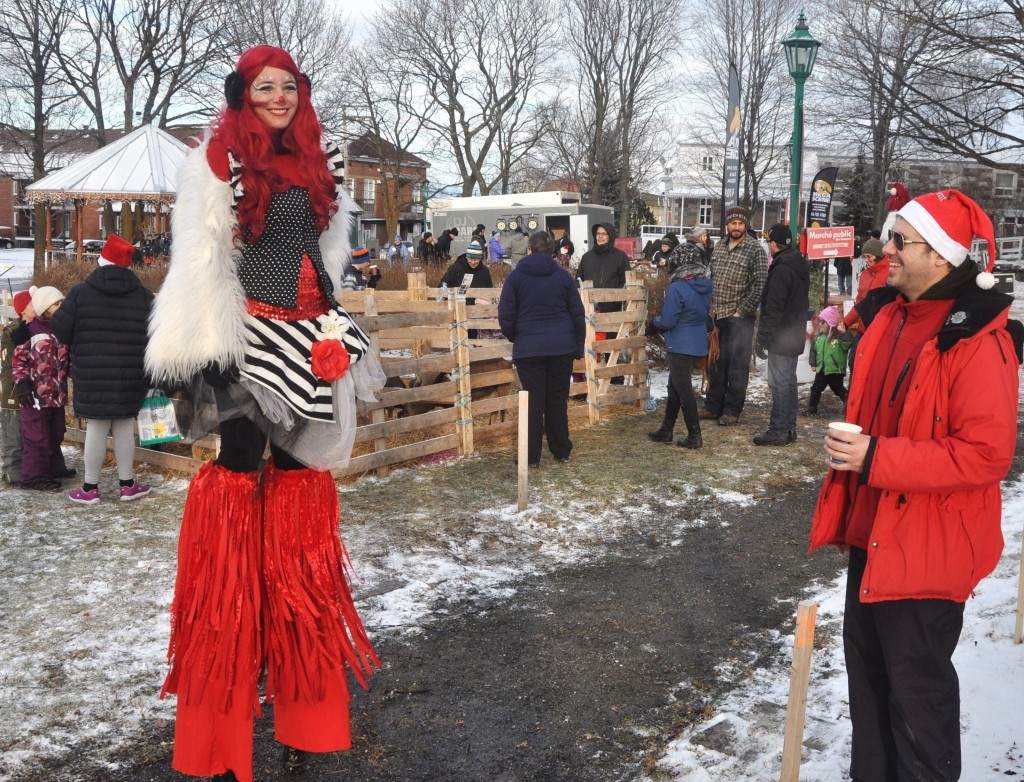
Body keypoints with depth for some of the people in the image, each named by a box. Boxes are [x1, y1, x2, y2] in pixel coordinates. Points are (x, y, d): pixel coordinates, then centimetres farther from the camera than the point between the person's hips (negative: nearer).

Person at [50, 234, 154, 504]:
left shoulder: (81, 292, -4)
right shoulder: (144, 295, 0)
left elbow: (60, 329, -3)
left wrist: (79, 345, 17)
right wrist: (150, 375, 10)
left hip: (92, 376, -1)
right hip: (131, 376, 1)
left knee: (96, 427, 5)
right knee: (125, 425, 11)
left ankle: (90, 488, 14)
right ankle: (127, 484, 18)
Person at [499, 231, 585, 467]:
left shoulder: (515, 276, -2)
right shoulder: (562, 275, 3)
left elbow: (505, 315, -3)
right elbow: (578, 314, 5)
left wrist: (514, 337, 15)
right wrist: (578, 347, 14)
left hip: (528, 349, -1)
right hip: (562, 348, 2)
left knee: (533, 401, 4)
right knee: (558, 400, 12)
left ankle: (531, 456, 6)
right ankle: (561, 451, 21)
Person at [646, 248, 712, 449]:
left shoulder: (678, 288, -20)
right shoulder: (704, 285, 4)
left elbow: (667, 322, -17)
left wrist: (654, 321, 3)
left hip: (681, 344, -8)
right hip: (698, 342, 8)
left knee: (683, 388, 1)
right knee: (675, 385, 17)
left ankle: (694, 435, 4)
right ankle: (666, 429, 25)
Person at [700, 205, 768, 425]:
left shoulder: (755, 250, -8)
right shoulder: (719, 247, 11)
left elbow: (760, 285, -12)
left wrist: (742, 311, -13)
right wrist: (710, 306, 8)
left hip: (740, 317, -6)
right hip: (717, 315, 6)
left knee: (737, 365, -1)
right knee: (715, 362, 11)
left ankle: (732, 411, 6)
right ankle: (713, 406, 21)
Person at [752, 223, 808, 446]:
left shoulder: (781, 270, -18)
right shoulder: (800, 266, 13)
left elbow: (773, 309, -21)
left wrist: (763, 338, -17)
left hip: (781, 337, -10)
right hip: (795, 335, 10)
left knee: (779, 383, -6)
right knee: (789, 381, 15)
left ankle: (778, 430, -3)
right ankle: (789, 428, 21)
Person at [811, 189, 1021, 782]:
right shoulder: (892, 317, 7)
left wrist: (876, 459, -25)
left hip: (928, 544, -8)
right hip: (874, 532, 9)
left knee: (916, 684, 4)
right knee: (868, 666, 20)